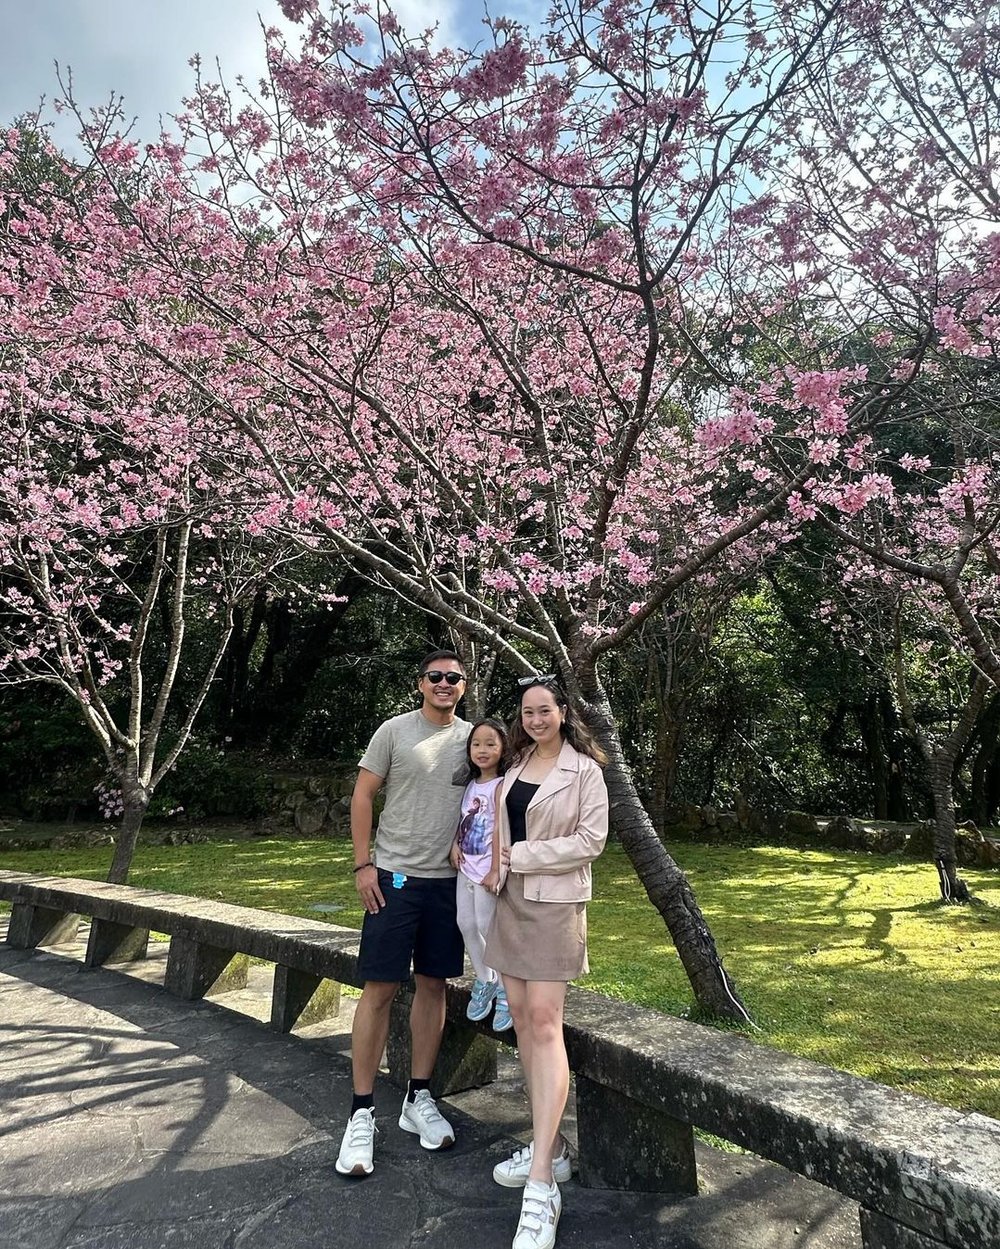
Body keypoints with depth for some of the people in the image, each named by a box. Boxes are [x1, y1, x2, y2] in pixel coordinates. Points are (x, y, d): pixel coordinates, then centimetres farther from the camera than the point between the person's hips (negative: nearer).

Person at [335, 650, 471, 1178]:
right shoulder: (395, 731, -5)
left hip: (450, 881, 4)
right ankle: (361, 1113, 16)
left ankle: (418, 1099, 28)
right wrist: (363, 864, -9)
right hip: (395, 877, -3)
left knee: (432, 985, 12)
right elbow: (362, 796, -4)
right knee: (379, 989, 1)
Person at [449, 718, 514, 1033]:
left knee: (488, 927, -2)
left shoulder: (500, 786, -12)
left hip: (486, 869, -7)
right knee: (466, 924, 11)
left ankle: (505, 991, 13)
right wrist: (455, 844, -1)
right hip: (466, 866, 7)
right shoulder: (471, 785, 9)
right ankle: (484, 981, 29)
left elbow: (500, 830, -16)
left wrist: (495, 870, -18)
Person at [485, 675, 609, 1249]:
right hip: (511, 899, 7)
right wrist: (493, 861, 2)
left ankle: (542, 1186, -6)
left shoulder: (584, 770, -8)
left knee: (544, 1022, -10)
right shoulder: (517, 765, 10)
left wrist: (520, 856, -15)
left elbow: (591, 841, -13)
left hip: (554, 903, -6)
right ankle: (550, 1147, 24)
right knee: (522, 1018, 9)